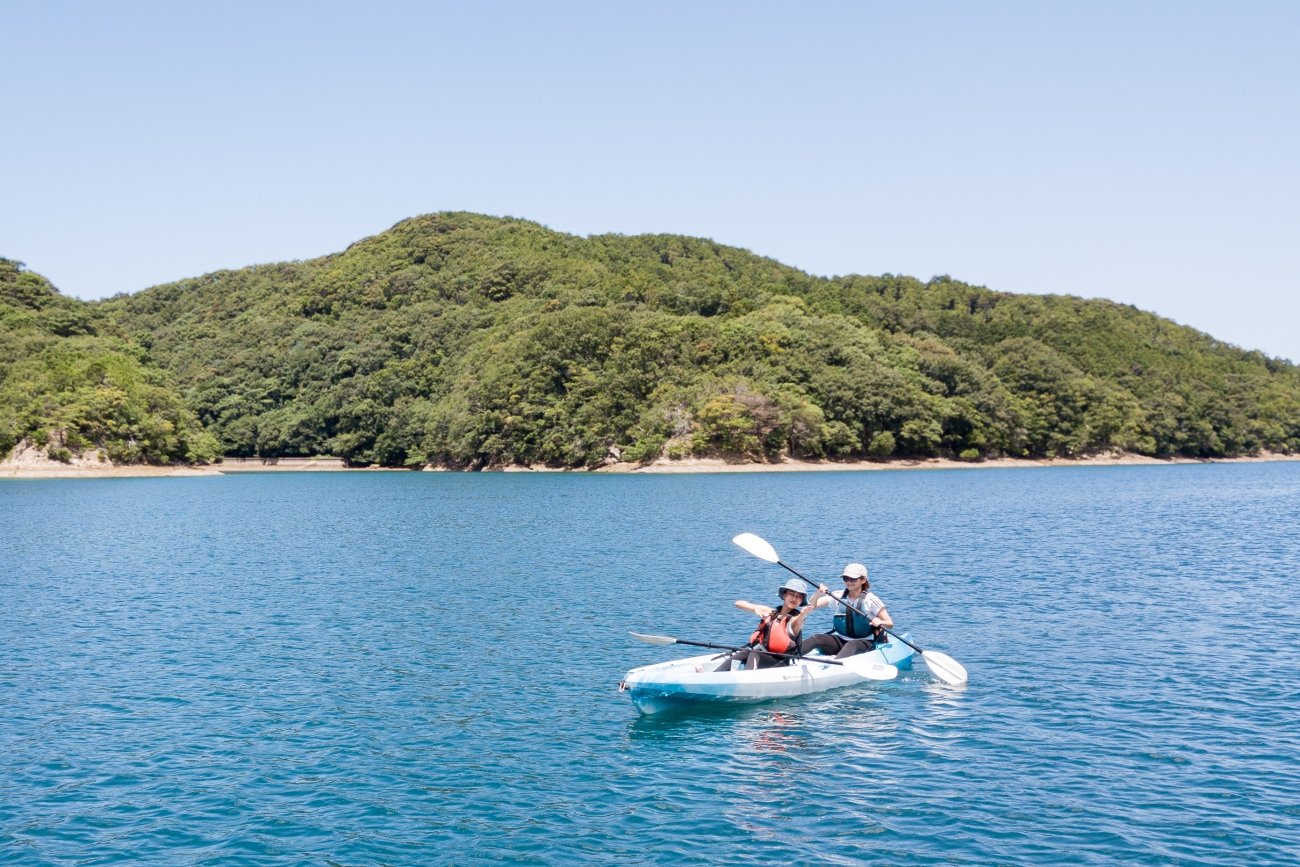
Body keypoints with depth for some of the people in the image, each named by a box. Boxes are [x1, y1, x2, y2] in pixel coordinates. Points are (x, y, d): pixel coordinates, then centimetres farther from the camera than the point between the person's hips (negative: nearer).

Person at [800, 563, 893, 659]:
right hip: (840, 640, 4)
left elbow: (890, 624, -2)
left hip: (865, 643, -4)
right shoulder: (838, 596, 6)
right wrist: (818, 594, -17)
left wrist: (880, 622, -25)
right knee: (817, 639, -24)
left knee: (852, 645, -39)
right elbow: (811, 606, 2)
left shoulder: (871, 600, -3)